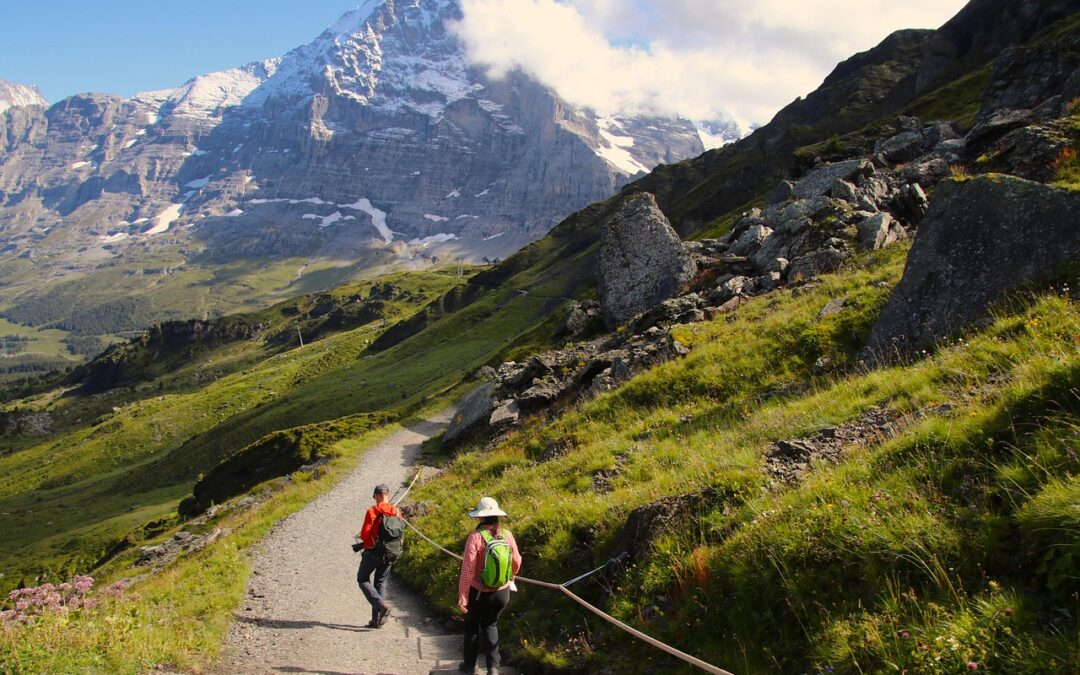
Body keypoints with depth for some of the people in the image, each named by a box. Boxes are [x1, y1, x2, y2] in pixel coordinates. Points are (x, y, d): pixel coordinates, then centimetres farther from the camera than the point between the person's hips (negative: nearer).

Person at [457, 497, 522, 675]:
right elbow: (516, 561, 4)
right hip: (502, 592, 3)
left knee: (472, 625, 22)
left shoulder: (476, 537, -21)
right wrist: (511, 577, 25)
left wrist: (462, 597, -17)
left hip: (479, 592, -3)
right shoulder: (507, 535, -8)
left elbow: (467, 569, -24)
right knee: (490, 625, 24)